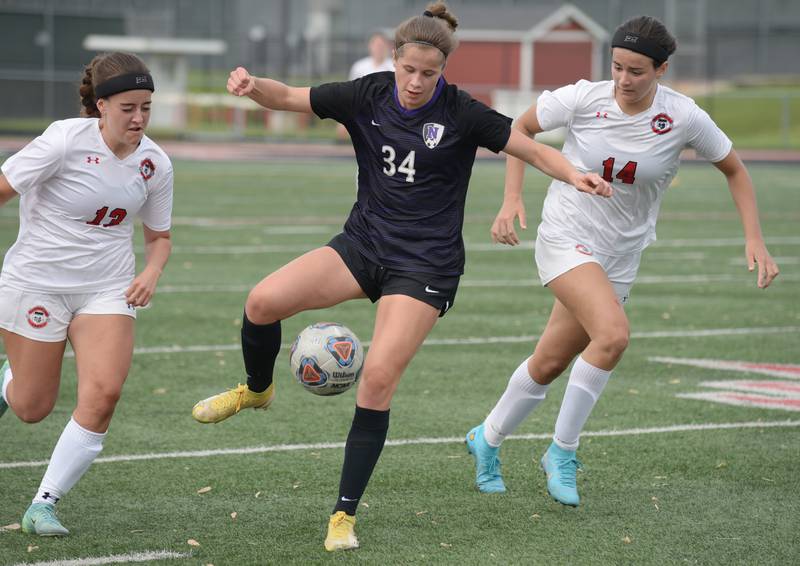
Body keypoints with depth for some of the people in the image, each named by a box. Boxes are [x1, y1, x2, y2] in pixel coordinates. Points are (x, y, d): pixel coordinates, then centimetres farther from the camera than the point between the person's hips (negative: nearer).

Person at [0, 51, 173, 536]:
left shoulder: (156, 164, -2)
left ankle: (45, 504, -5)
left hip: (108, 290, 3)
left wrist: (152, 272, -8)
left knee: (104, 393, -18)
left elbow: (159, 235, 12)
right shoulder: (66, 141, -18)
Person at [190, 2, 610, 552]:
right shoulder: (368, 95, -2)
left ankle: (345, 514, -3)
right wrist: (253, 86, -20)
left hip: (425, 264, -3)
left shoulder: (462, 114, -11)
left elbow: (534, 149, -8)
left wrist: (575, 174, -27)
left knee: (378, 380, -16)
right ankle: (257, 389, 16)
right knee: (264, 301, -18)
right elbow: (288, 97, 2)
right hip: (363, 244, 4)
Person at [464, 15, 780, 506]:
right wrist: (513, 199, -6)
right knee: (614, 334, -27)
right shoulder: (583, 99, -13)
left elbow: (734, 170, 4)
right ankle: (562, 452, -10)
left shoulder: (683, 118, -11)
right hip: (565, 239, -3)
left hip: (620, 257, 3)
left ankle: (487, 440, 35)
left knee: (550, 364, 9)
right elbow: (522, 128, 4)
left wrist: (754, 239, -5)